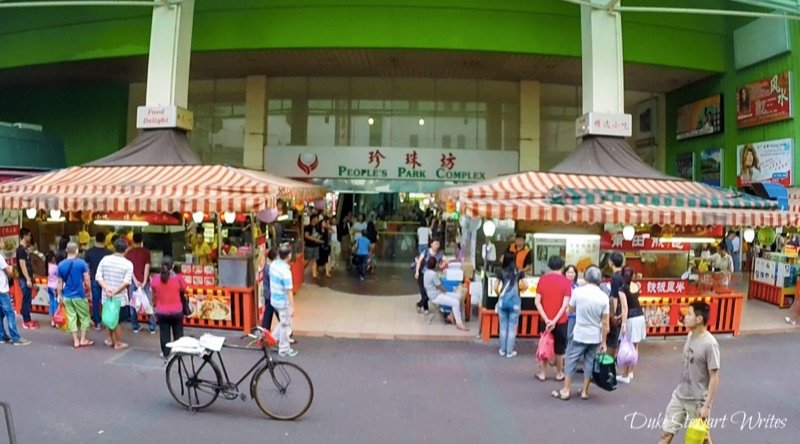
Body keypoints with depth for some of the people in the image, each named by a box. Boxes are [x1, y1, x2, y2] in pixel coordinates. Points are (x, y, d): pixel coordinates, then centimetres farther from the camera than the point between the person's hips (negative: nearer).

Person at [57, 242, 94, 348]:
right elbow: (87, 280, -9)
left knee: (71, 318, 8)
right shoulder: (81, 263, -11)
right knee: (84, 317, 9)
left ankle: (76, 341, 11)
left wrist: (60, 295, 15)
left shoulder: (61, 265, 1)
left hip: (67, 296, 4)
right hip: (79, 295, -4)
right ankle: (83, 340, 11)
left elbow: (60, 282, 5)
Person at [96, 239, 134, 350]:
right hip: (120, 297, -4)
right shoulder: (128, 264, -12)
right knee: (118, 321, 9)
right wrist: (115, 292, -19)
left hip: (106, 296, 4)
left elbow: (98, 276, -6)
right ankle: (118, 343, 19)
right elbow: (126, 282, -22)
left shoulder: (105, 259, -1)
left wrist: (106, 288, -13)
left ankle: (110, 339, 35)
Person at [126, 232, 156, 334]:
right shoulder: (146, 251, -3)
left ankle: (135, 327, 14)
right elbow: (147, 267, -9)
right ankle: (152, 327, 5)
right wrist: (144, 281, -9)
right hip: (144, 281, -2)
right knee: (149, 304, 4)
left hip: (133, 281, 2)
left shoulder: (128, 253, 3)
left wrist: (135, 281, -6)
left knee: (133, 305, 10)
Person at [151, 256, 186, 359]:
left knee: (164, 333, 13)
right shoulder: (178, 278, -14)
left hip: (162, 311, 1)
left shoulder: (155, 279, -7)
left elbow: (154, 295, 4)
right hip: (177, 311, -1)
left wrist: (155, 305, 19)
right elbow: (183, 292, 0)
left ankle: (165, 353, 18)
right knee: (178, 332, 14)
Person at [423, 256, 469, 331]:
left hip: (438, 293, 11)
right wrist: (445, 291, 3)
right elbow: (440, 287, -16)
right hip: (436, 297, -11)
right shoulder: (433, 274, -23)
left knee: (458, 297, 6)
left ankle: (451, 316, 12)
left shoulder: (428, 271, 8)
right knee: (455, 302, -22)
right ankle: (459, 324, -19)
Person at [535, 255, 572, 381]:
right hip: (560, 321, -2)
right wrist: (554, 321, -15)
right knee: (559, 348, 12)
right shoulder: (566, 281, -7)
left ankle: (542, 373, 20)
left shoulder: (542, 279, -2)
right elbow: (565, 305, -15)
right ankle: (559, 374, 24)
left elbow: (537, 302, -9)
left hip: (545, 320, 2)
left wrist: (546, 319, -12)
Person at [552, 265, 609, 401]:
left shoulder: (578, 291, -12)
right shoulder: (604, 296, -6)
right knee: (590, 362, 13)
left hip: (580, 334, -2)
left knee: (571, 360, 8)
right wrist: (603, 342, 4)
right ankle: (585, 391, 19)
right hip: (595, 336, 2)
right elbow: (605, 323, -3)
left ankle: (566, 390, 12)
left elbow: (571, 310, 4)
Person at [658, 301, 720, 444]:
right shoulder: (691, 336, 2)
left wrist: (707, 406, -18)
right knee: (666, 432, 8)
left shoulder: (709, 344, -22)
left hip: (698, 400, -6)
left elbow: (714, 377, -19)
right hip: (680, 395, 7)